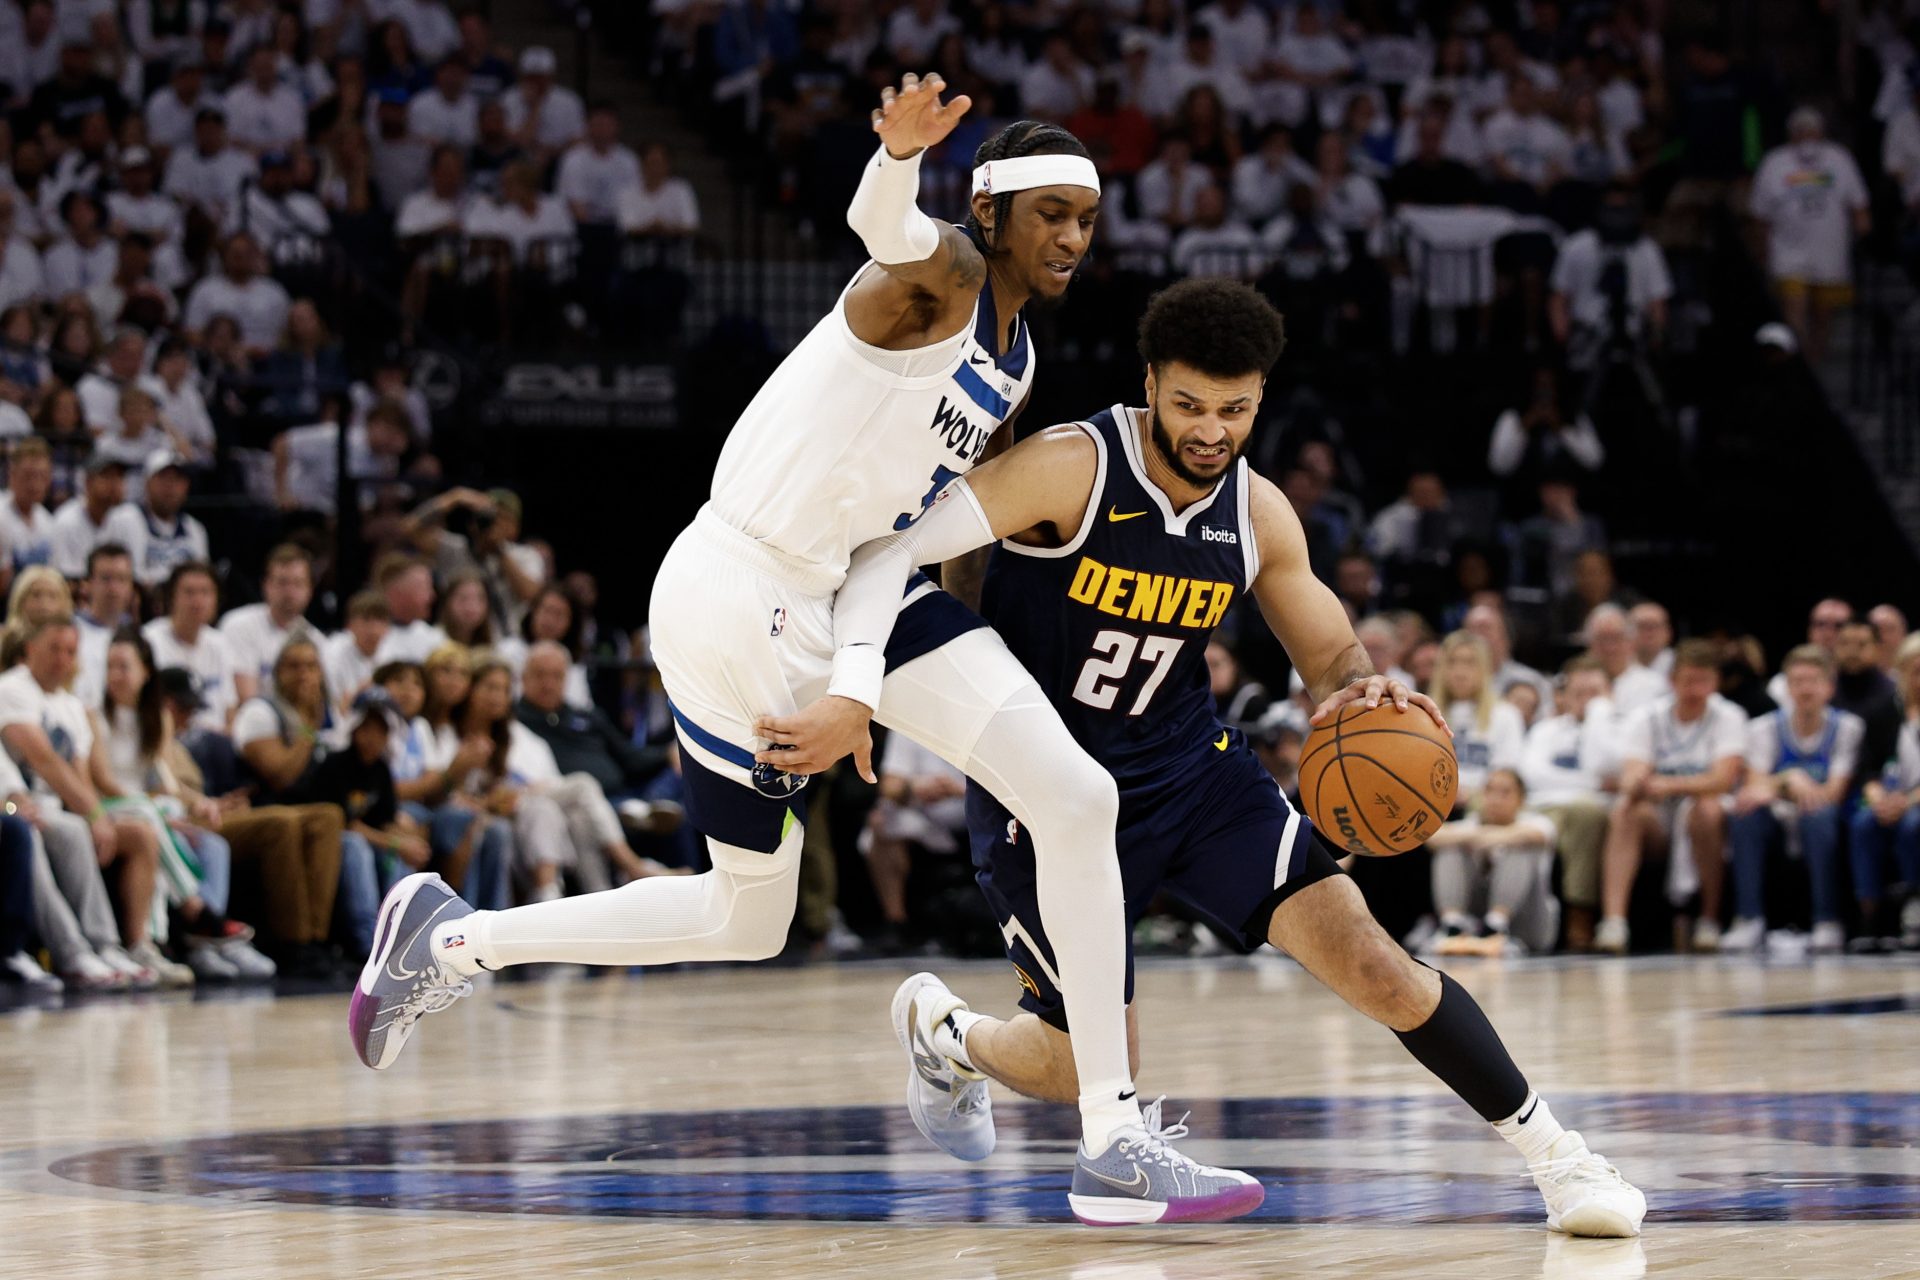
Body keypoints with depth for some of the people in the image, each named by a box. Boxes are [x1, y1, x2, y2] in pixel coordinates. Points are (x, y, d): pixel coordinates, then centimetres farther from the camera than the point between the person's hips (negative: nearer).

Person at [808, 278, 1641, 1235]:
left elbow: (1330, 657, 6)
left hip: (1188, 763, 4)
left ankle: (1550, 1149, 0)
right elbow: (894, 547, -23)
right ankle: (941, 1031, 34)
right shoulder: (1073, 470, -21)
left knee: (1368, 960, -12)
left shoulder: (1258, 516, -5)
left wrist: (1361, 690, -20)